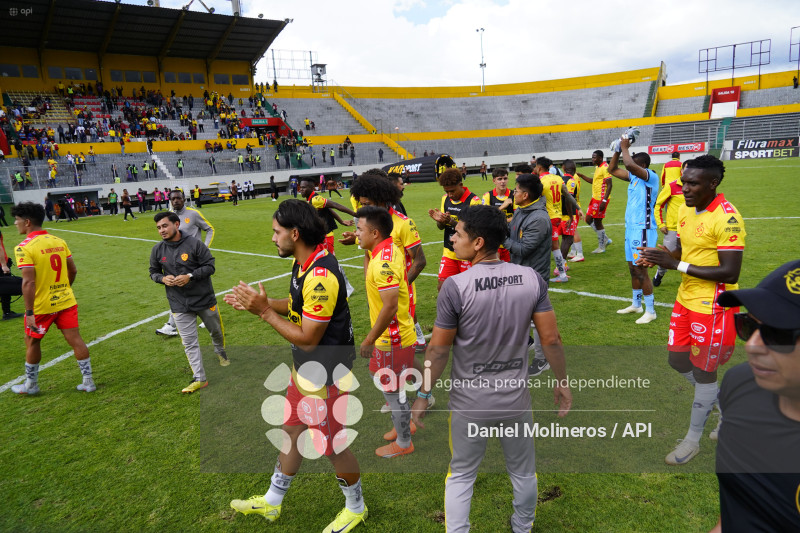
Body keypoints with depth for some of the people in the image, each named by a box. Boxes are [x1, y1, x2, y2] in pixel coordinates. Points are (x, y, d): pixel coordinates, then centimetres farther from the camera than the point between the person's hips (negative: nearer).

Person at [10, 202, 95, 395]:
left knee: (32, 342, 16)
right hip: (66, 301, 5)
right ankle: (88, 382, 10)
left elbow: (28, 282, -22)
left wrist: (29, 312, -19)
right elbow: (73, 270, 10)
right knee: (75, 340, 6)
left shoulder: (24, 247, -16)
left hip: (42, 306, -5)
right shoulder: (59, 241, 2)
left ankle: (31, 384, 30)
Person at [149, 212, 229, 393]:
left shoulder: (194, 244, -12)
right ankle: (200, 379, 9)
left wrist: (190, 276, -23)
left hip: (204, 299, -2)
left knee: (216, 331, 18)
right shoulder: (157, 250, -1)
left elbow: (209, 266, -10)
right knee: (189, 342, 1)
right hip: (179, 305, 2)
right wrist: (163, 279, -11)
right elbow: (153, 272, 12)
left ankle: (220, 353, 50)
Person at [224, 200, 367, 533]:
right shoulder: (303, 263, 1)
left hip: (325, 375, -9)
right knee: (292, 432, 23)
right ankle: (272, 502, 44)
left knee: (332, 446, 10)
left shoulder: (321, 275, -30)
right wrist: (256, 303, -2)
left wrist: (264, 311, -22)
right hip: (304, 369, 9)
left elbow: (307, 339, -27)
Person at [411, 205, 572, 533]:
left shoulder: (455, 286, -20)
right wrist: (562, 383, 10)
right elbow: (551, 339, -5)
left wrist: (423, 395, 0)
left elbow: (438, 350, -13)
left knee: (461, 475, 18)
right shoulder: (531, 279, -11)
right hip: (516, 399, 4)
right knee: (523, 471, 26)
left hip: (469, 403, -3)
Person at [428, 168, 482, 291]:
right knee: (442, 286, 3)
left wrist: (452, 222, -28)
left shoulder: (473, 201, -13)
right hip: (449, 253, 5)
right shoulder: (445, 199, 7)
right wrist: (440, 220, -12)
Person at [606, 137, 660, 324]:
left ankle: (650, 311, 5)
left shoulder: (651, 177, -14)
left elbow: (630, 164, -31)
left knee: (641, 270, -5)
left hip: (643, 229, -9)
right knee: (632, 268, 16)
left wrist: (625, 147, -15)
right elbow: (612, 169, 19)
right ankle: (636, 304, 30)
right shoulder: (633, 177, 10)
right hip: (631, 228, 9)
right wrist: (618, 149, 7)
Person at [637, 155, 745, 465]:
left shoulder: (727, 218, -22)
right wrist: (661, 256, -8)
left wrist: (676, 265, -26)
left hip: (712, 306, -8)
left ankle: (693, 440, 25)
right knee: (677, 360, 16)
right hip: (686, 299, 8)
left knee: (703, 371, 7)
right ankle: (722, 402, 42)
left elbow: (730, 273, -25)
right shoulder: (685, 209, 4)